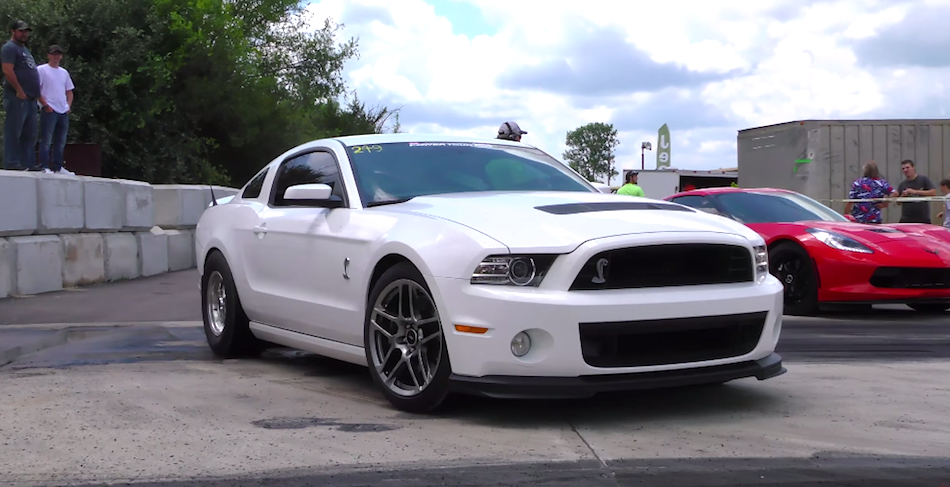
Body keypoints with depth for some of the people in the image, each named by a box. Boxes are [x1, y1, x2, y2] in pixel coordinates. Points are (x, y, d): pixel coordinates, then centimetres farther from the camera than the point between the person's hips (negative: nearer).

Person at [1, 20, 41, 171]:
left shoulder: (25, 50, 25)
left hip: (30, 98, 10)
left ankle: (29, 164, 10)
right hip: (17, 97, -10)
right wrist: (19, 90, -20)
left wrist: (35, 93, 17)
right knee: (14, 132, -8)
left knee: (29, 134, 8)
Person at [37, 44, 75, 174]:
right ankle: (44, 167, -8)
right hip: (49, 110, -7)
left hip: (64, 112, 7)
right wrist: (46, 105, -14)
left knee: (60, 142, 10)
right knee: (46, 141, -7)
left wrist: (68, 105, 9)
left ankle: (58, 167, 16)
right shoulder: (41, 70, -1)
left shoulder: (64, 72, 19)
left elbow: (69, 91, 24)